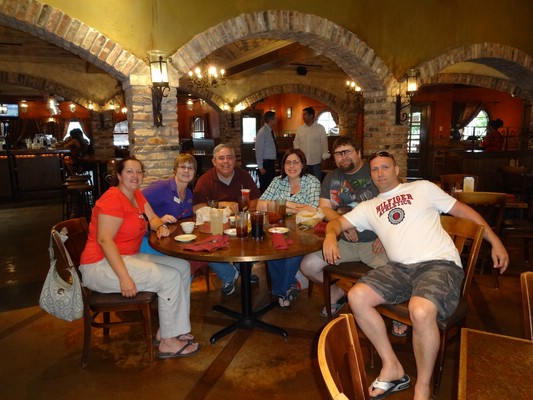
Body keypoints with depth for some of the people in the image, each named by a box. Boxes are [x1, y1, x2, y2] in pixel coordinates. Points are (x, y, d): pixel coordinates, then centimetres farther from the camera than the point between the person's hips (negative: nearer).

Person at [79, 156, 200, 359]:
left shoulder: (137, 195, 10)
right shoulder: (113, 198, -18)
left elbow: (152, 218, 18)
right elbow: (104, 240, -24)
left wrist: (160, 227, -8)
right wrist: (125, 277, -30)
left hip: (128, 257, 9)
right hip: (101, 265, -9)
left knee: (183, 267, -1)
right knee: (170, 277, -21)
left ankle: (167, 328, 7)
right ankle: (167, 343, -5)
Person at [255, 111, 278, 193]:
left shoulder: (271, 131, 11)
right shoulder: (262, 132, -15)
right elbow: (259, 151, -17)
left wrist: (274, 162, 14)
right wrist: (260, 167, -17)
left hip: (272, 163, 8)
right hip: (266, 163, -8)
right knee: (265, 186, -2)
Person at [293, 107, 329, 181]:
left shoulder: (320, 128, -3)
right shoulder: (299, 129, 5)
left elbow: (324, 143, -2)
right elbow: (296, 144, 7)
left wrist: (324, 157, -5)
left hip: (316, 161, -2)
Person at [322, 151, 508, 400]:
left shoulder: (423, 188, 14)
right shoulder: (368, 207, 21)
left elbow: (463, 210, 16)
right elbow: (338, 222, 16)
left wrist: (495, 242, 9)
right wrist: (330, 235, -9)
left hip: (440, 263, -4)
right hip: (400, 268, 4)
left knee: (421, 311, -34)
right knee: (356, 297, -19)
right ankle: (392, 367, -3)